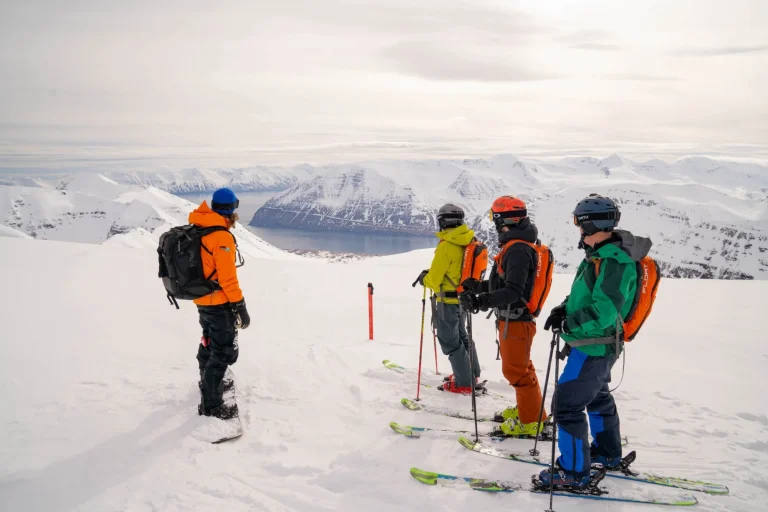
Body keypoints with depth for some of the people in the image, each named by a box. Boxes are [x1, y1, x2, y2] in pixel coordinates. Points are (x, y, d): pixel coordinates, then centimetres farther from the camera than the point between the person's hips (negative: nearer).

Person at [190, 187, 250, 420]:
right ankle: (211, 404, 7)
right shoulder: (222, 237, -24)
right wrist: (241, 307, -17)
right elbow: (228, 278, -23)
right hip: (220, 304, -9)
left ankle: (209, 383, 46)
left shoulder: (197, 231, 1)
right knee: (223, 352, 0)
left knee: (209, 343, 26)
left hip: (202, 300, 9)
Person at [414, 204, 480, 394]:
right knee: (461, 335, 24)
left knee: (449, 341, 3)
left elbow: (434, 278, -20)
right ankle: (471, 374, 36)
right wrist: (431, 273, 14)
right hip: (464, 297, 8)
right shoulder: (469, 241, 1)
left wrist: (424, 279, 3)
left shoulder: (446, 245, -23)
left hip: (449, 301, -8)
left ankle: (464, 383, 7)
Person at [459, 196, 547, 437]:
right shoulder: (516, 246, 9)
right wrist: (480, 286, 23)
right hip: (512, 318, 10)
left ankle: (531, 420, 10)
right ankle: (530, 408, 35)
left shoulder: (517, 250, -23)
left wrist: (482, 301, -39)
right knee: (520, 367, 21)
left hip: (516, 320, -10)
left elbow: (513, 291, -29)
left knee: (516, 370, -1)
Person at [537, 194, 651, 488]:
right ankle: (608, 453, 43)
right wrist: (565, 309, 1)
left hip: (594, 347, -11)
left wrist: (567, 323, -22)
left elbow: (603, 311, -30)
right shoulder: (598, 255, 9)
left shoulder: (614, 260, -23)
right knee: (597, 396, 25)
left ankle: (573, 472, 4)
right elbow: (584, 295, 19)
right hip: (593, 344, 11)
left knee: (567, 404, -7)